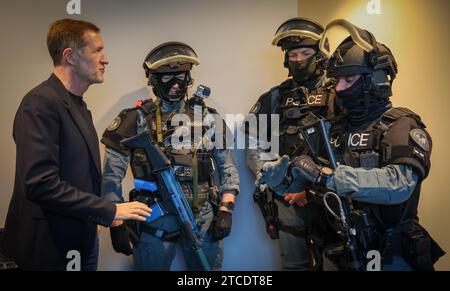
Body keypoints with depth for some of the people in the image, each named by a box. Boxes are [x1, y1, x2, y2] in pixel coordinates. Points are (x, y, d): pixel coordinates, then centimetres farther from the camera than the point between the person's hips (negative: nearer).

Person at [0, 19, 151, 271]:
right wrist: (110, 211, -22)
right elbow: (40, 183, -27)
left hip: (83, 238, 8)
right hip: (50, 248, -8)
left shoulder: (78, 104, 11)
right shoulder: (41, 103, -18)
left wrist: (99, 218, 12)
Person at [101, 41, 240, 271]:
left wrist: (226, 210, -2)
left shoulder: (206, 116, 5)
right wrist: (117, 222, -7)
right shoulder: (138, 119, -2)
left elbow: (227, 165, 7)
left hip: (203, 218, 2)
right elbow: (112, 173, -3)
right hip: (155, 219, -2)